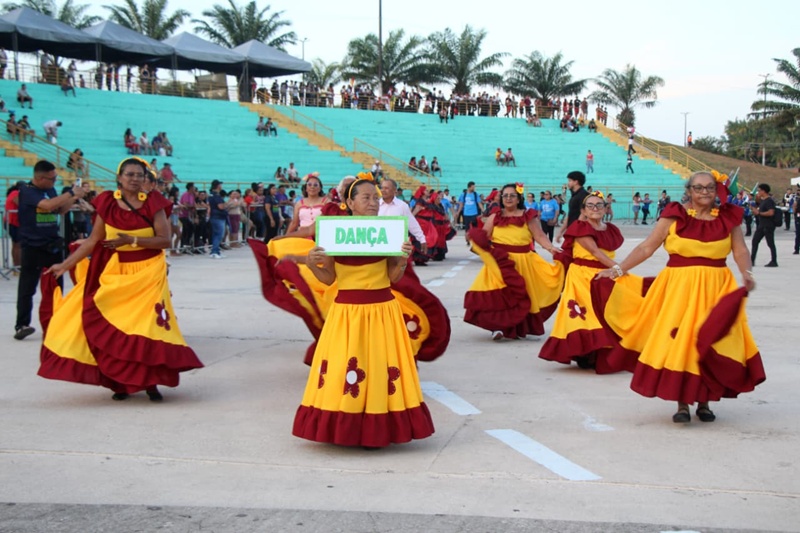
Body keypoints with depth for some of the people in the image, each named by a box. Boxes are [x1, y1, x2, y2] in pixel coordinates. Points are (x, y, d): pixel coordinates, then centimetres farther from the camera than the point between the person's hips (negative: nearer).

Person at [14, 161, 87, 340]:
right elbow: (47, 205, -30)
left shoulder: (50, 190, 7)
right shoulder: (27, 191, -14)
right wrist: (71, 193, -24)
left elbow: (60, 210, 20)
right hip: (32, 248, -7)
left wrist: (75, 198, 4)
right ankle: (21, 325, -4)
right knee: (27, 288, -5)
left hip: (53, 246, 7)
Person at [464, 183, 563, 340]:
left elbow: (539, 236, -2)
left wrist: (550, 248, -16)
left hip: (523, 261, 0)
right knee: (497, 294, -10)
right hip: (499, 261, 0)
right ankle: (498, 326, -7)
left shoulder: (528, 216, 3)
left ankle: (520, 328, 16)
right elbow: (483, 235, 3)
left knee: (520, 295, 5)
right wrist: (475, 237, -18)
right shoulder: (495, 216, 7)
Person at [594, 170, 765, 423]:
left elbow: (740, 251, 0)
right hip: (679, 287, -1)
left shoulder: (728, 217, 5)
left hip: (716, 289, 2)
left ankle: (704, 401, 19)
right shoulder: (674, 216, -1)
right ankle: (682, 403, 10)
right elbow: (646, 247, -1)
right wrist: (618, 269, -7)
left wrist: (747, 274, -20)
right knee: (678, 342, -1)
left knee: (708, 344, 4)